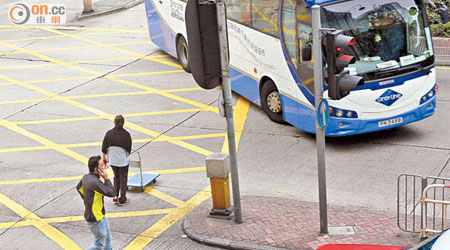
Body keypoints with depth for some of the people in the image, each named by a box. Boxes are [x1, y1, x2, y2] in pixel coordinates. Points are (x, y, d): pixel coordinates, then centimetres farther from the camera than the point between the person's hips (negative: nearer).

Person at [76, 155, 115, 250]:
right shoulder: (95, 182, -31)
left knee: (107, 238, 21)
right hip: (95, 218, -10)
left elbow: (79, 187, 17)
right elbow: (111, 193, -24)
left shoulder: (86, 177, -2)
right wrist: (106, 178, -20)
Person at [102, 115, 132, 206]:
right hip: (123, 161, -2)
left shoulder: (109, 133, -11)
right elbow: (129, 149, -7)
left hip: (112, 160, 3)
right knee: (123, 179, 13)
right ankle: (122, 200, 20)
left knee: (116, 176, 25)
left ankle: (115, 196, 19)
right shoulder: (126, 134, -17)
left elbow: (104, 147, -2)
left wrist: (104, 158, 13)